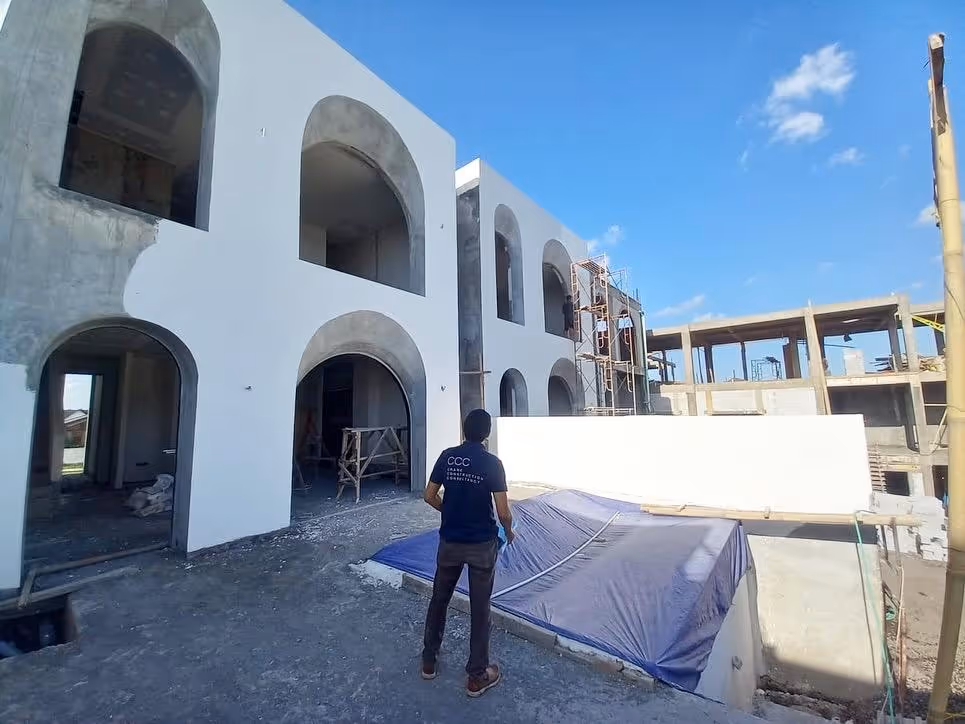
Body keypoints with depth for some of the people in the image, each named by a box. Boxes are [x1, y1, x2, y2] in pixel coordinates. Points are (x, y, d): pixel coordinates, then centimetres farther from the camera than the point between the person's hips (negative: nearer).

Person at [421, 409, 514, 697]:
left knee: (439, 600, 22)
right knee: (479, 609, 13)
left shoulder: (447, 456, -6)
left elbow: (429, 496, 0)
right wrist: (509, 532, 5)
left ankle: (429, 661, 39)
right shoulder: (492, 463, -16)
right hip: (482, 545, -3)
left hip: (449, 541, 3)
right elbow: (503, 512, -16)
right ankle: (477, 676, 29)